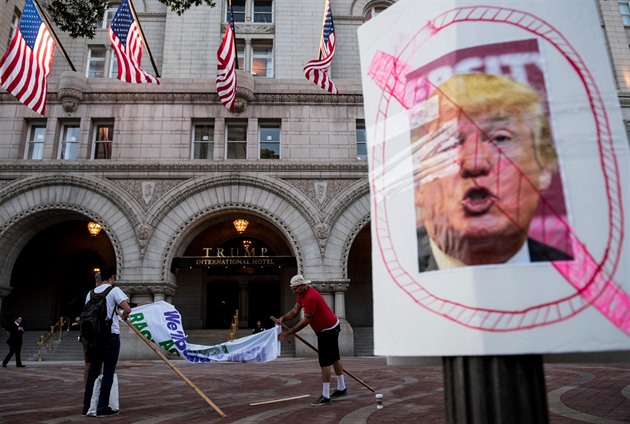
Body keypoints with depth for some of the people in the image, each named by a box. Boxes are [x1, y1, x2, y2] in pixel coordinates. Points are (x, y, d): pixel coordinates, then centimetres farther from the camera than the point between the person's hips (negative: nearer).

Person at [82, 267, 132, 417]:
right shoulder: (114, 290, -5)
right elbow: (127, 309, -15)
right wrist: (124, 315, 6)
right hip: (111, 334, -6)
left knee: (93, 370, 13)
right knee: (108, 371, 0)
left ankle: (87, 406, 17)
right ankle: (102, 407, 1)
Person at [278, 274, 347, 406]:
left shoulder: (311, 297, -28)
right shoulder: (302, 294, 3)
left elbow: (306, 321, -27)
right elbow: (295, 310, 4)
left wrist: (288, 333, -25)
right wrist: (283, 318, -13)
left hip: (327, 330, -11)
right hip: (332, 327, 11)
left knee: (325, 362, -7)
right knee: (334, 358, 20)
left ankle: (325, 396, -2)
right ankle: (341, 388, 34)